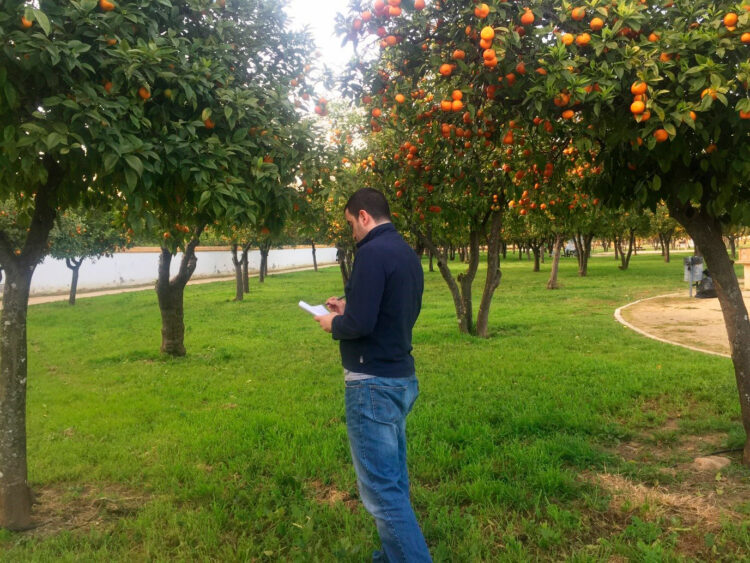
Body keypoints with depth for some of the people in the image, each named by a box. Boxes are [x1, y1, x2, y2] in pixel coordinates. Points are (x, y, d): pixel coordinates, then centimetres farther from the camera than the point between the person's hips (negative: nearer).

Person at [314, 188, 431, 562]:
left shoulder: (373, 251, -17)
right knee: (393, 480, 19)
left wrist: (333, 324, -3)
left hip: (374, 383, -10)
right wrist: (349, 309, 18)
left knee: (380, 489, -3)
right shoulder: (407, 253, 11)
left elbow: (360, 324, -24)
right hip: (402, 378, 10)